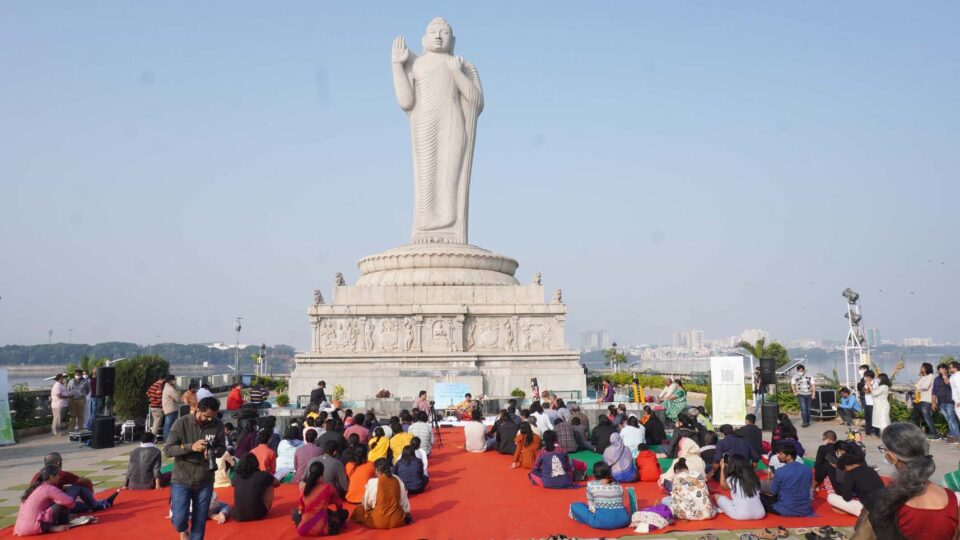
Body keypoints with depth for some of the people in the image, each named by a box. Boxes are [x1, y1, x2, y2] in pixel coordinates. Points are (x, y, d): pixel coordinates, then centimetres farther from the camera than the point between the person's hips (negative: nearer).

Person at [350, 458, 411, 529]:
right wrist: (406, 513, 23)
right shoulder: (397, 480, -1)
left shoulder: (372, 482, -11)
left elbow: (367, 502, 1)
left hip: (379, 522, -3)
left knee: (358, 510, 18)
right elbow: (403, 500, 7)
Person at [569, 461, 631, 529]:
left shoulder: (591, 485, 4)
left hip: (602, 521, -3)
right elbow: (620, 504, 18)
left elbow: (590, 503, 7)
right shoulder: (618, 486, 14)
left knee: (574, 506, 14)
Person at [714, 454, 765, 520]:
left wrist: (722, 468, 34)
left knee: (716, 496, 13)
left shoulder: (732, 480, -1)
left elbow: (723, 485, 22)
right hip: (759, 514, 4)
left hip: (740, 515, -4)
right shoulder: (754, 478, 8)